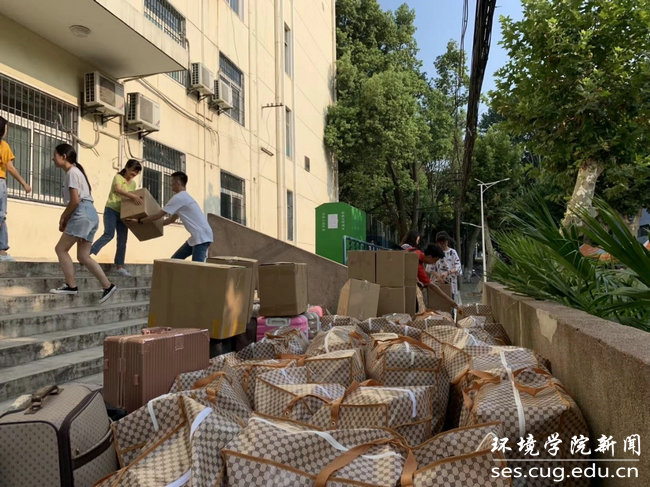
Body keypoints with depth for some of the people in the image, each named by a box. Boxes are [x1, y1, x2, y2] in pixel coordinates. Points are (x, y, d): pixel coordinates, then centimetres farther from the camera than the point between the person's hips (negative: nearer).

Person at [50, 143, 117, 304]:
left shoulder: (72, 172, -6)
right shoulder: (75, 171, 23)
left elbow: (75, 200, -15)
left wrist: (63, 218, -3)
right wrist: (65, 218, 11)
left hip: (82, 214, -9)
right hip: (90, 214, 9)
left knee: (61, 248, -1)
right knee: (83, 256, 6)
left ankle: (71, 285, 2)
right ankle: (107, 285, 1)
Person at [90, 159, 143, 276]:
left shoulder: (133, 183, 14)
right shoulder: (118, 177, -6)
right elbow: (118, 190, -26)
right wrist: (134, 196, -38)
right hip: (111, 210, -6)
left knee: (122, 241, 2)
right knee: (109, 234, -23)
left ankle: (120, 266, 6)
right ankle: (87, 253, -15)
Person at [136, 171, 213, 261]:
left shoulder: (179, 197, -11)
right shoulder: (183, 197, 21)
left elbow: (159, 215, -9)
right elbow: (172, 219, 29)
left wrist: (139, 221, 1)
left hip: (202, 236, -11)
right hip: (196, 236, 11)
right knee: (175, 259, 13)